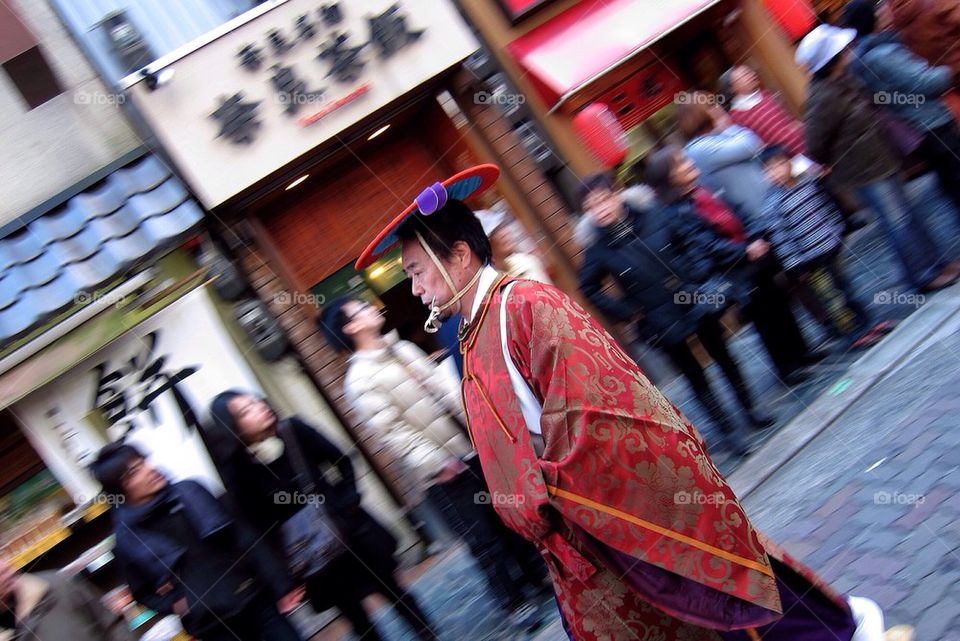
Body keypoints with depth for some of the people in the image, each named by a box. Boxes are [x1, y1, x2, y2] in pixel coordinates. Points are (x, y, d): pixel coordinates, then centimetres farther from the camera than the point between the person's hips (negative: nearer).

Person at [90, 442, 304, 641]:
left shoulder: (189, 493, -1)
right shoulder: (127, 539, -6)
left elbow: (245, 539, 2)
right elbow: (143, 592, 8)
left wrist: (280, 585, 0)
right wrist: (174, 604, -11)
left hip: (255, 601, 2)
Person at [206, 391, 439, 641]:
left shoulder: (293, 430, -10)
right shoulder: (239, 473, -16)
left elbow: (341, 461, 2)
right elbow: (259, 526, -10)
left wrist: (348, 499, -5)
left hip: (348, 528, 2)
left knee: (393, 590, 14)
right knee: (354, 614, 13)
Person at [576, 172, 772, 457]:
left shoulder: (655, 218, -10)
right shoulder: (599, 251, -13)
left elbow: (699, 230, 2)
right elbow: (589, 288, -1)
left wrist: (704, 270, -5)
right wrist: (625, 312, -5)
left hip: (696, 302, 2)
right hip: (662, 323, -2)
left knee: (723, 358, 18)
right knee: (695, 376, 10)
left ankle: (750, 409, 40)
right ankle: (728, 431, 26)